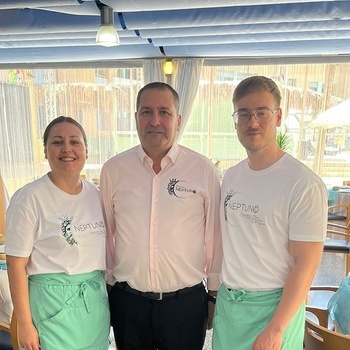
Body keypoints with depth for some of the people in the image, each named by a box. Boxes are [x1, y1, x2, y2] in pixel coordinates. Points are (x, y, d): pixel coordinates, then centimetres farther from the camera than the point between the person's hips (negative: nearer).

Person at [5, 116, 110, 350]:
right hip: (52, 301, -5)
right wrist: (25, 324, -8)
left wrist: (108, 293, 11)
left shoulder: (96, 194, 1)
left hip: (97, 298, 5)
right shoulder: (29, 199, -14)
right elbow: (17, 265, -11)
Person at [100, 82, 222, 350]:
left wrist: (216, 294, 4)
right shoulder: (113, 170, -5)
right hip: (127, 300, 2)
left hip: (186, 300, -1)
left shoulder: (204, 170, -9)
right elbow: (106, 233, 4)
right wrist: (106, 286, 10)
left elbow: (215, 236, -3)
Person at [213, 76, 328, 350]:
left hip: (273, 306, -5)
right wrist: (215, 292, 10)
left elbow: (306, 264, -16)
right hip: (226, 300, 6)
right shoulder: (230, 177, 1)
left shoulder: (304, 185, -17)